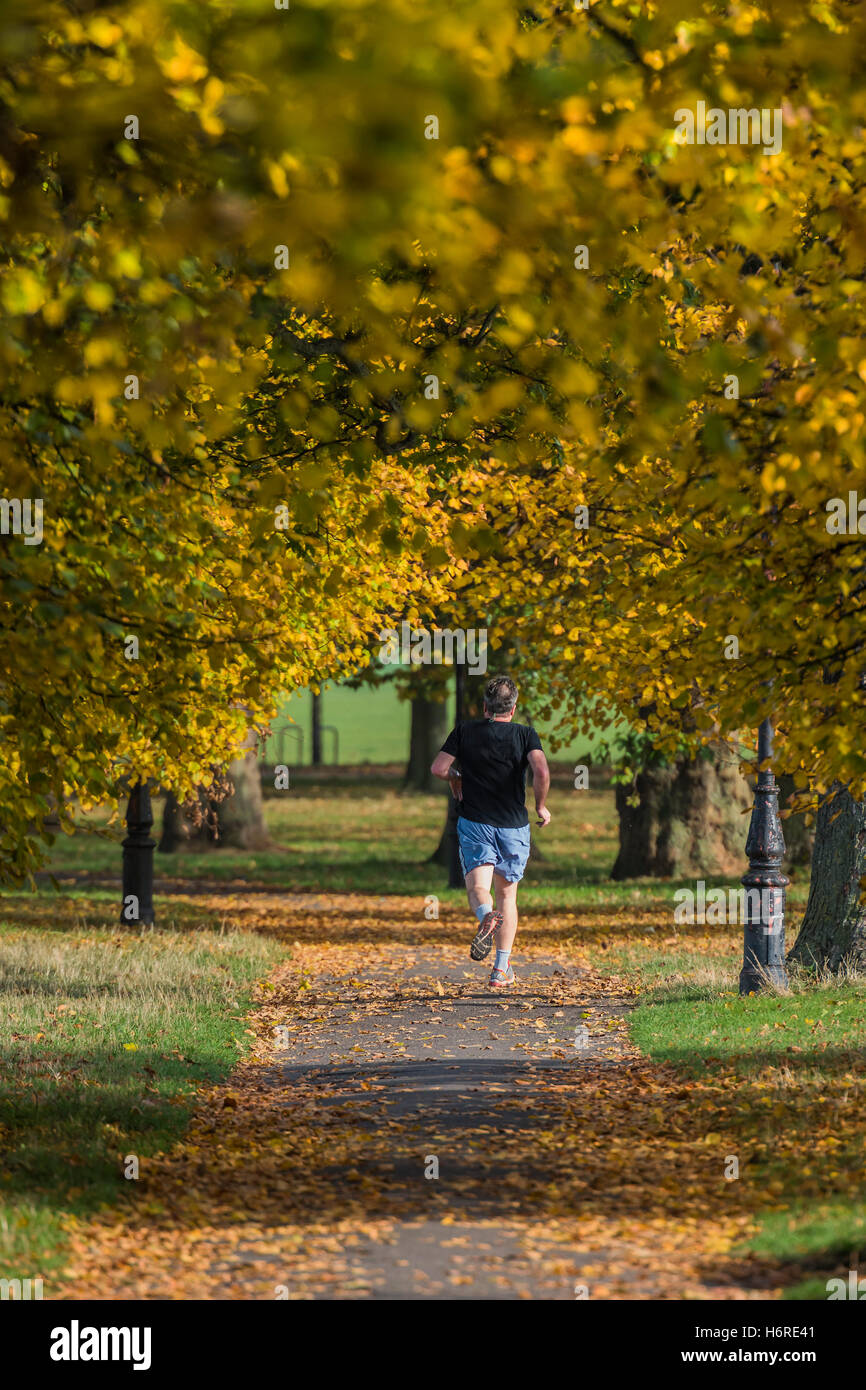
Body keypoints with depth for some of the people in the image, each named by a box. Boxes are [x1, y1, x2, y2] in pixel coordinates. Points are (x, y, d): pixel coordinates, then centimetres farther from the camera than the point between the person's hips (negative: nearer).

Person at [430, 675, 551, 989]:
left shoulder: (465, 732, 2)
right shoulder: (525, 734, -2)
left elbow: (438, 768, -4)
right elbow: (542, 772, -17)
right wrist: (540, 807, -1)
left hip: (474, 822, 0)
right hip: (513, 826, 1)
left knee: (477, 887, -4)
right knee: (507, 894, 12)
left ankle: (486, 917, -41)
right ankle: (501, 969, 7)